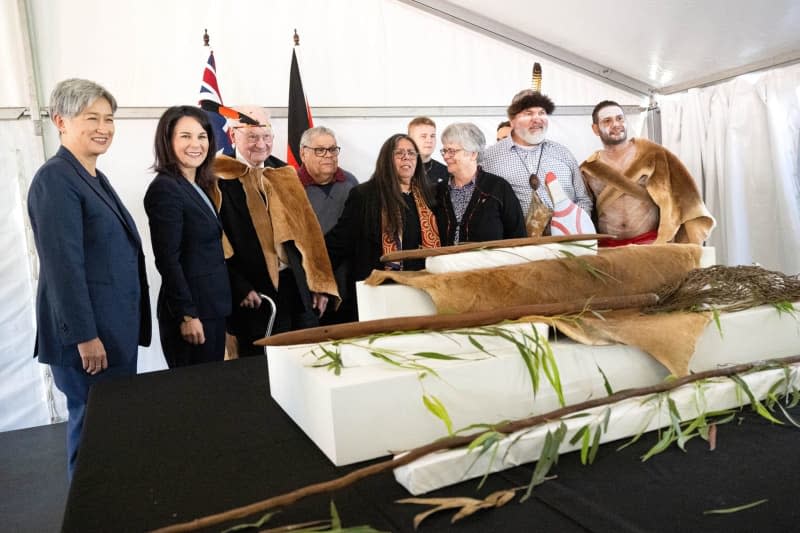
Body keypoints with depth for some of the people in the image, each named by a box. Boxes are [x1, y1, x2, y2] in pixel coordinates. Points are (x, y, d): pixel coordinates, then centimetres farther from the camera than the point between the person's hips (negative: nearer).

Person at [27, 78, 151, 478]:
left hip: (116, 328, 9)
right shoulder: (55, 179, -15)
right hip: (90, 332, -9)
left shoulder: (94, 177, 13)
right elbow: (63, 266, -21)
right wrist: (85, 336, -20)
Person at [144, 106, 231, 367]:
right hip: (191, 309, -8)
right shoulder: (165, 188, -15)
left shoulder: (198, 187, 11)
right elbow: (168, 260, -18)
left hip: (211, 305, 8)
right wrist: (186, 315, -19)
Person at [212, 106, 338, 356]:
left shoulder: (284, 175, 14)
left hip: (299, 287, 5)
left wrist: (320, 283, 7)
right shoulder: (219, 181, -4)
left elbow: (308, 229, 12)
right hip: (255, 294, -5)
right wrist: (240, 288, -17)